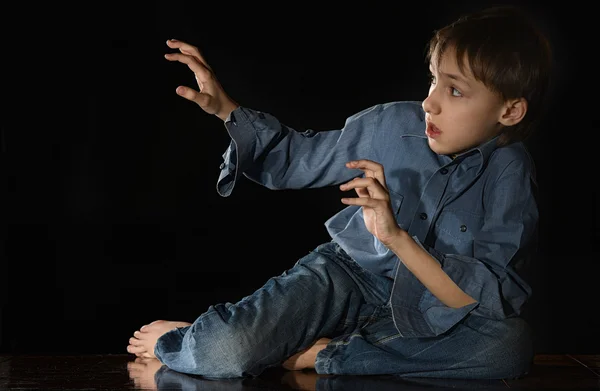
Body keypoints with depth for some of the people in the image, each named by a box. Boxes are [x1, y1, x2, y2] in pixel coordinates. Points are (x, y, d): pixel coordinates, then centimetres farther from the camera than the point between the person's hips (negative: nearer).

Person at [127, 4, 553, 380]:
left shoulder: (509, 176, -15)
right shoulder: (394, 123, -8)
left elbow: (486, 301, -24)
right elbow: (299, 156, 9)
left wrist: (396, 236, -33)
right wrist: (225, 108, -4)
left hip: (424, 315, 0)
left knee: (512, 344, -35)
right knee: (224, 350, -28)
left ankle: (314, 354, -25)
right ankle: (185, 342, 11)